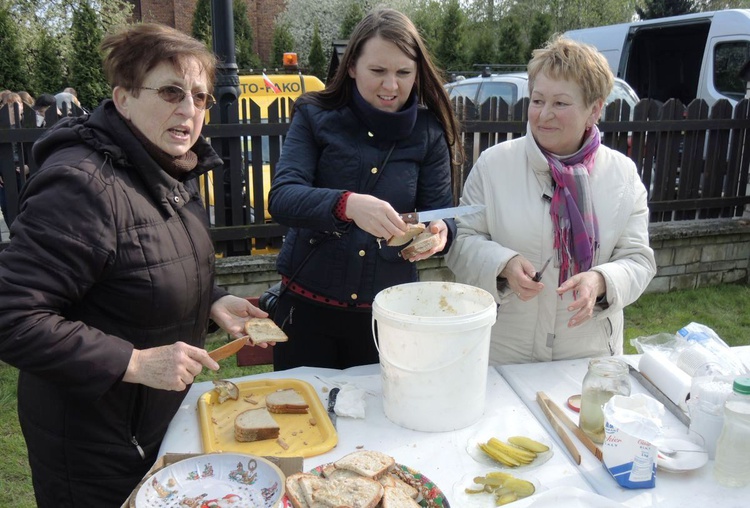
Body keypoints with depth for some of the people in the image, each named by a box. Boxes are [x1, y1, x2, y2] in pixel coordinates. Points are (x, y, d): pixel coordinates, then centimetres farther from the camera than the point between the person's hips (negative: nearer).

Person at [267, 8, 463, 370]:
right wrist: (346, 204, -37)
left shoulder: (429, 133, 0)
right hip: (308, 306, -1)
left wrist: (440, 232, -27)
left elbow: (442, 212, -2)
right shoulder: (316, 117, -5)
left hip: (389, 313, 1)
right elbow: (281, 198, -17)